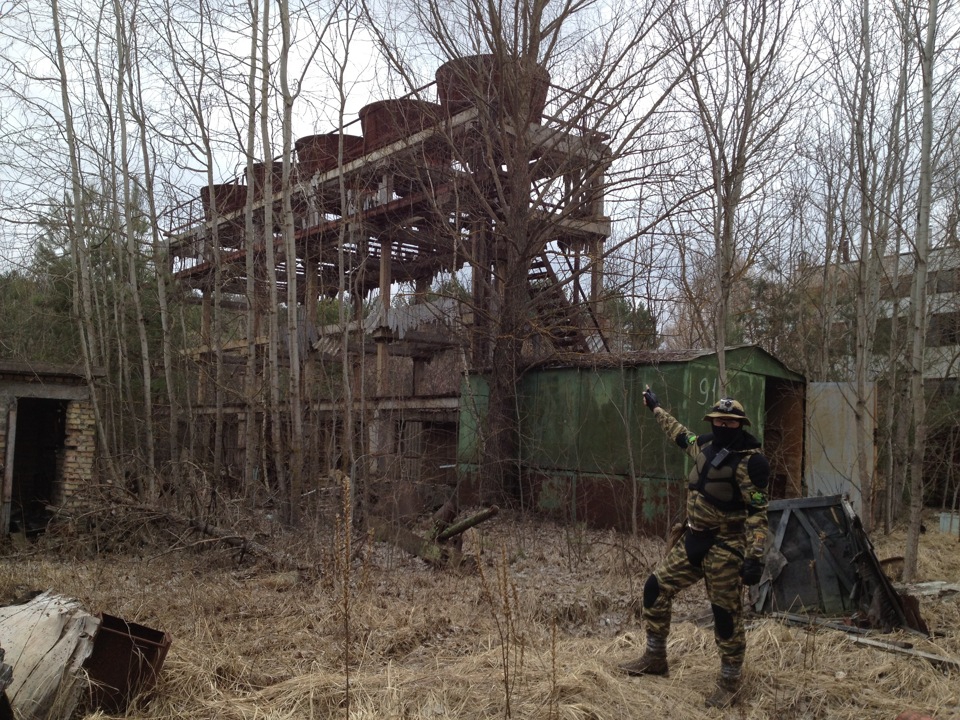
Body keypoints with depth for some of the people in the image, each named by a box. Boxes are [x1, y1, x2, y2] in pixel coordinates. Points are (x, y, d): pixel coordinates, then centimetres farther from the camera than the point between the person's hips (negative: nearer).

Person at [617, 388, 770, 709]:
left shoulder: (750, 461, -17)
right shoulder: (707, 445, 6)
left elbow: (757, 514, -19)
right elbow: (680, 434, 28)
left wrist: (755, 558, -26)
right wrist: (656, 408, 39)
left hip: (725, 548, -8)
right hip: (693, 541, 8)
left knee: (726, 615, 0)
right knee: (656, 588, 11)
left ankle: (730, 682, 19)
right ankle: (655, 658, 26)